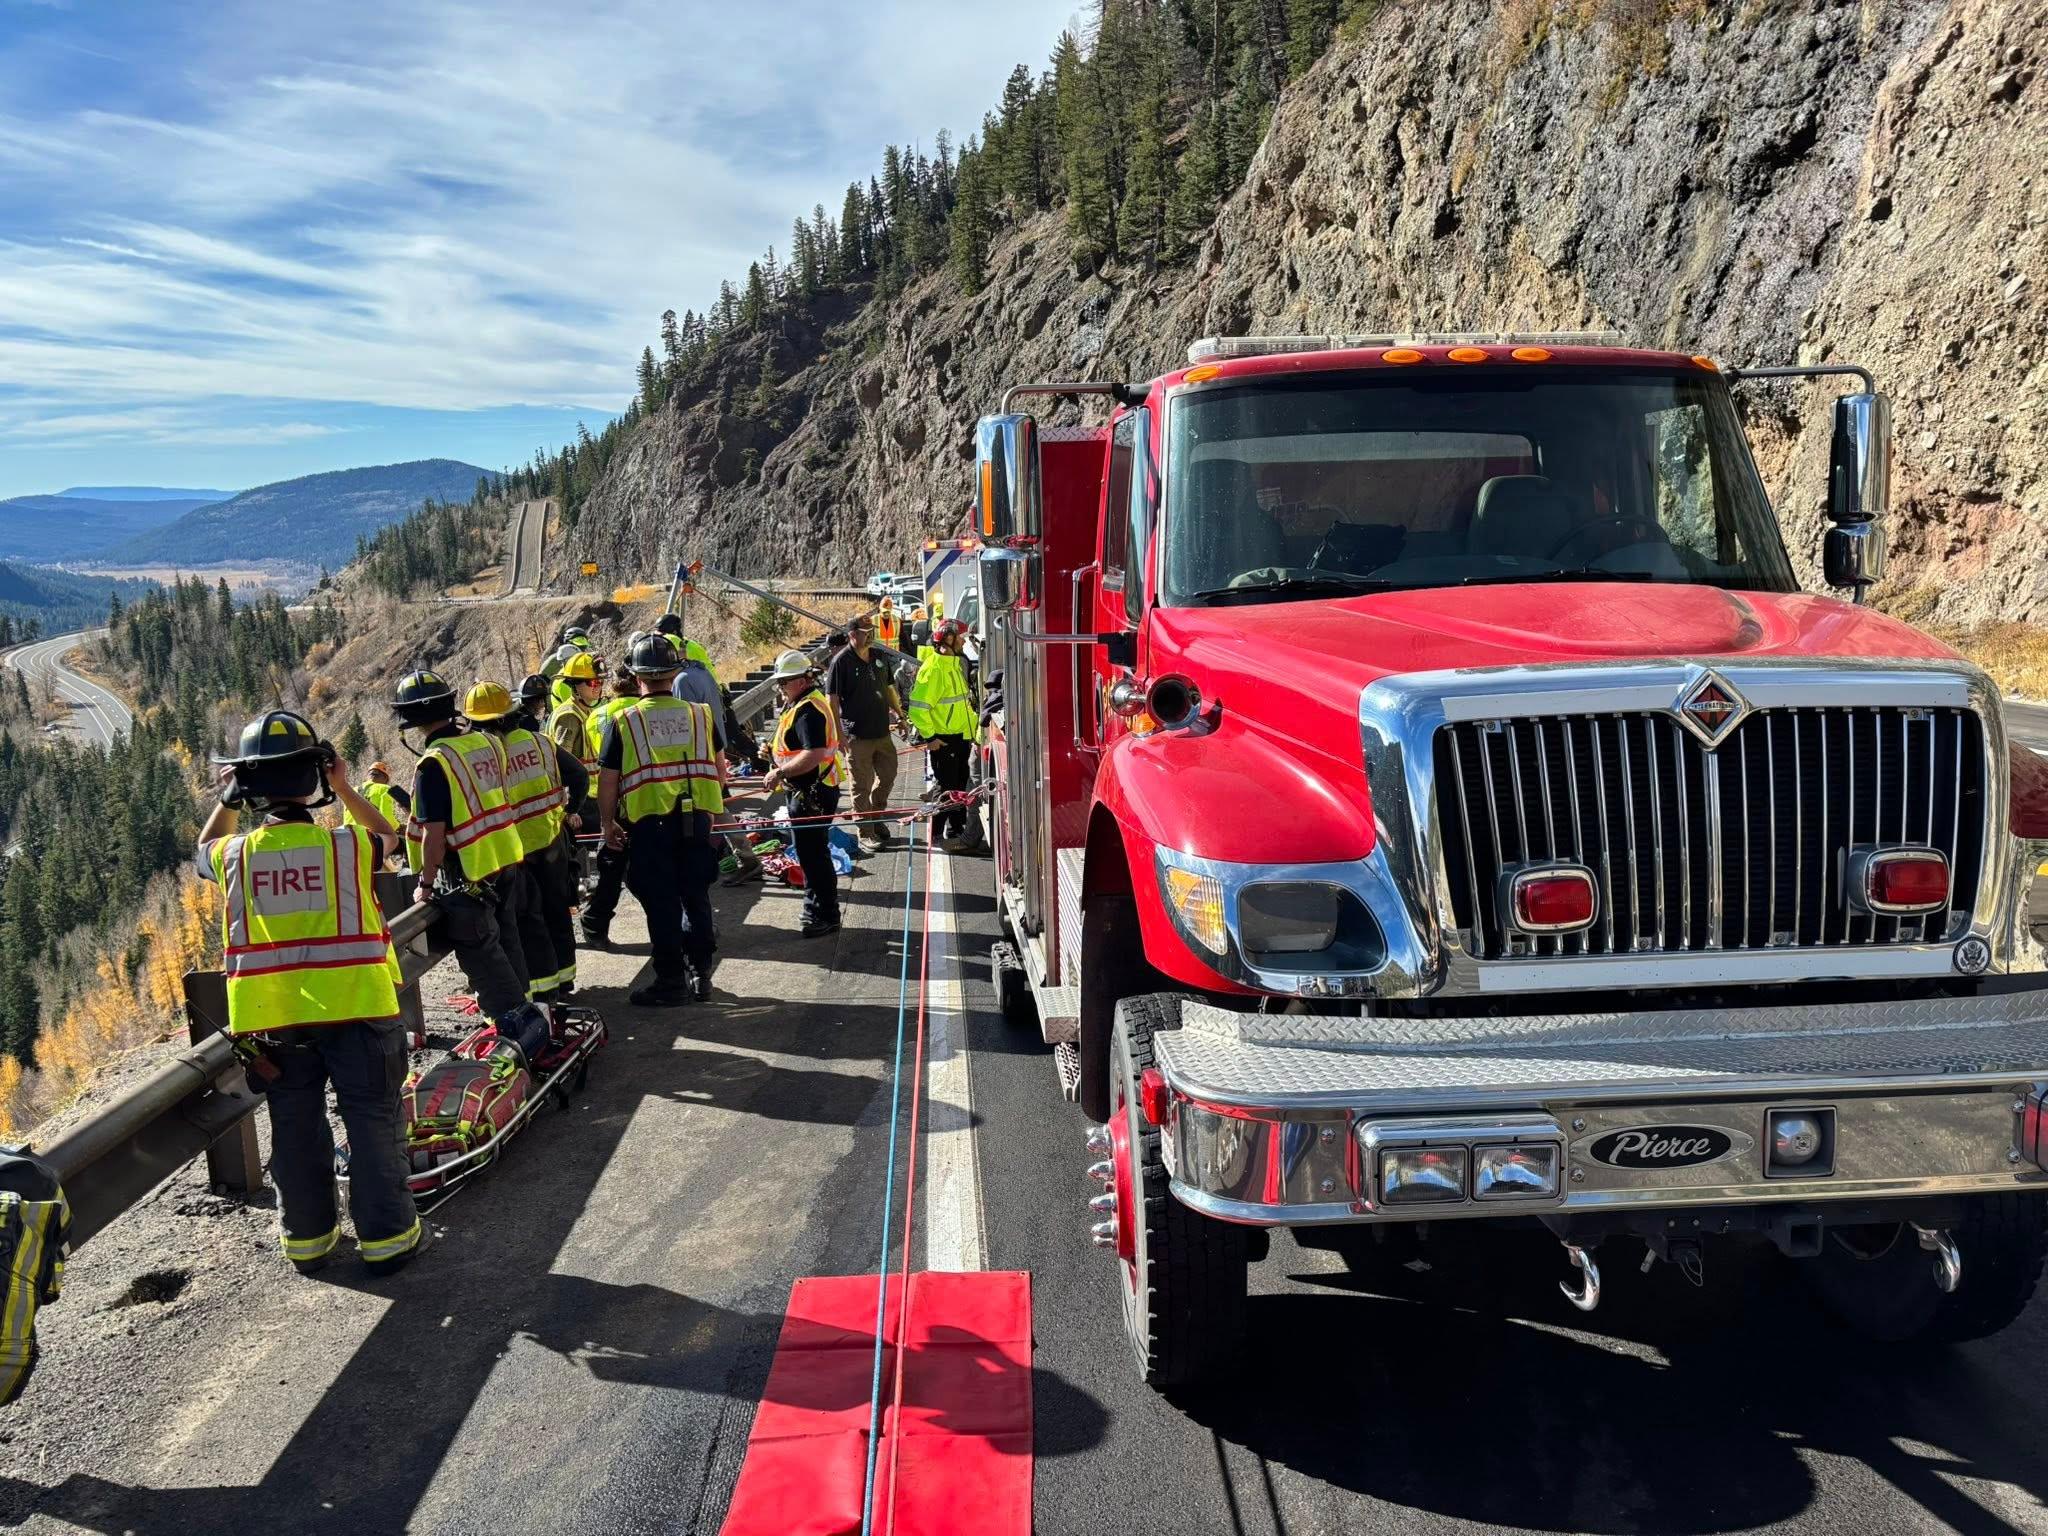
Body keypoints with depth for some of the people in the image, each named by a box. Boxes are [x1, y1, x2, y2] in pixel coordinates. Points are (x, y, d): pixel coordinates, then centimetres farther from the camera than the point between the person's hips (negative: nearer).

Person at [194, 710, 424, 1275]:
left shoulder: (236, 854, -4)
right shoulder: (348, 845, -9)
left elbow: (205, 851, 23)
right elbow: (387, 837, 17)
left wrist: (227, 798, 25)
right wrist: (344, 788, 17)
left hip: (273, 1018, 2)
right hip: (354, 1009, -2)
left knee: (296, 1130, 15)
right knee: (371, 1122, 7)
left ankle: (307, 1236, 27)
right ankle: (386, 1234, 12)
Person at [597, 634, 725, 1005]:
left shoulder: (622, 721, -4)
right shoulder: (700, 714, 4)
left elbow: (607, 782, -3)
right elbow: (720, 773, 9)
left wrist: (607, 825, 9)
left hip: (648, 824, -3)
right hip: (696, 820, 3)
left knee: (661, 904, 6)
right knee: (695, 897, 15)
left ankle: (671, 981, 11)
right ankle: (701, 974, 22)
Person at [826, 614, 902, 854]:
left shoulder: (880, 657, 8)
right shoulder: (841, 662, -12)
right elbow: (832, 699, -14)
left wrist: (899, 715, 20)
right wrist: (839, 733, -19)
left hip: (882, 731, 7)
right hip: (857, 735, -7)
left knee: (888, 776, 17)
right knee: (862, 786, 1)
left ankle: (875, 818, 37)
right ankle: (865, 834, 10)